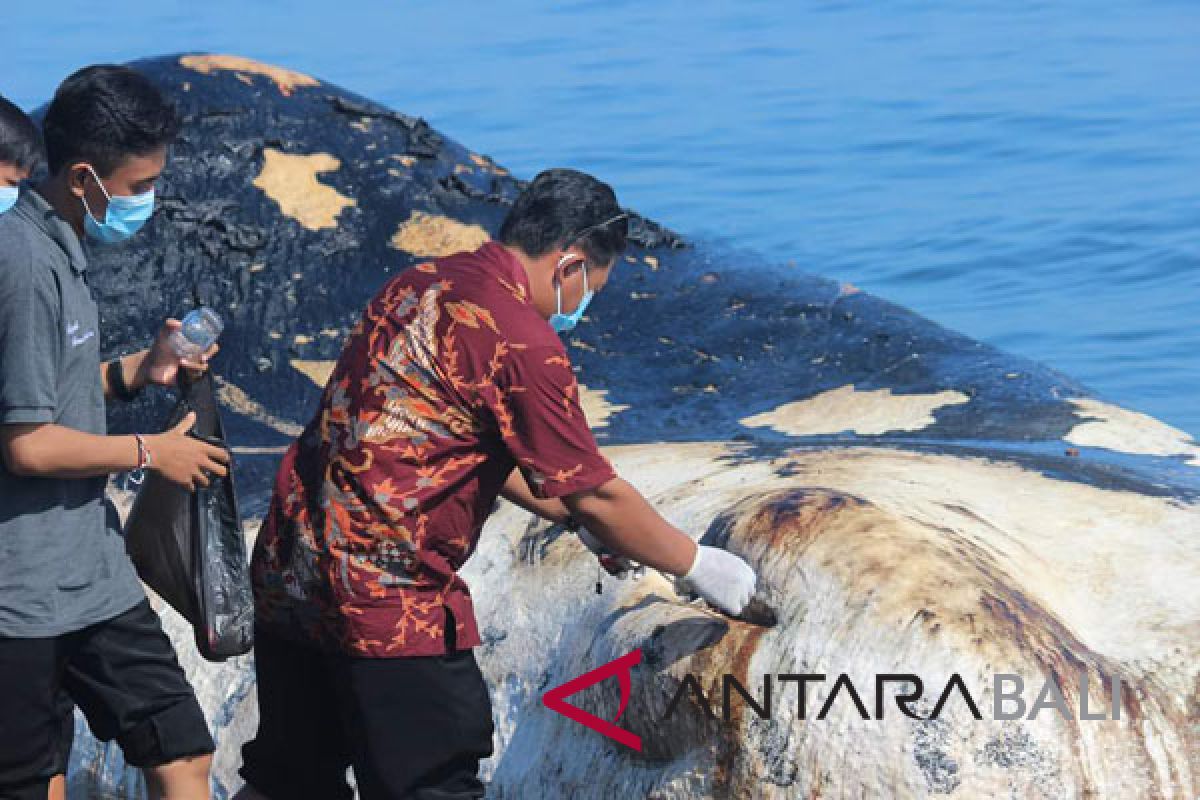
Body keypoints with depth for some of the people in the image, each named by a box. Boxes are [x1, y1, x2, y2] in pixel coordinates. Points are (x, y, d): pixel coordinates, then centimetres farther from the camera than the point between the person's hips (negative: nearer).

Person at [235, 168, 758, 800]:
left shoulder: (418, 284, 13)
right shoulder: (522, 342, -14)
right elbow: (595, 497, -8)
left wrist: (567, 512, 27)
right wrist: (696, 565, 5)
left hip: (283, 576, 9)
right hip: (387, 600, -9)